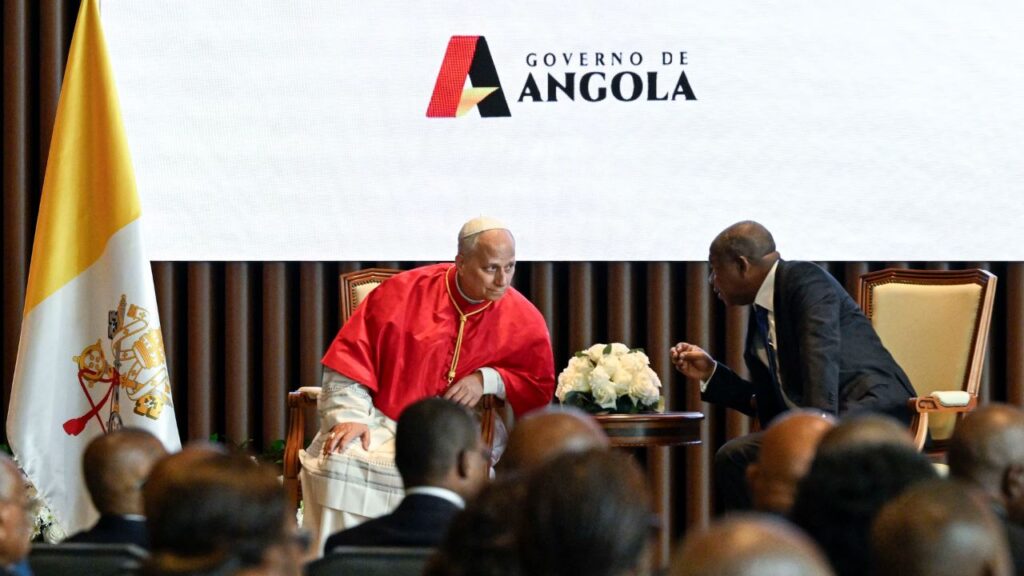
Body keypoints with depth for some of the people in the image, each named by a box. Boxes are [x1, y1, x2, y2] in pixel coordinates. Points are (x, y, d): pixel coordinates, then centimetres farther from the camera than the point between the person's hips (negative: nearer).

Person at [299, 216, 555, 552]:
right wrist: (349, 418, -13)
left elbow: (540, 387, 9)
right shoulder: (402, 293, -2)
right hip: (384, 423, 0)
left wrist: (488, 379, -9)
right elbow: (350, 359, 1)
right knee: (336, 462, -30)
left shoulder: (523, 320, 2)